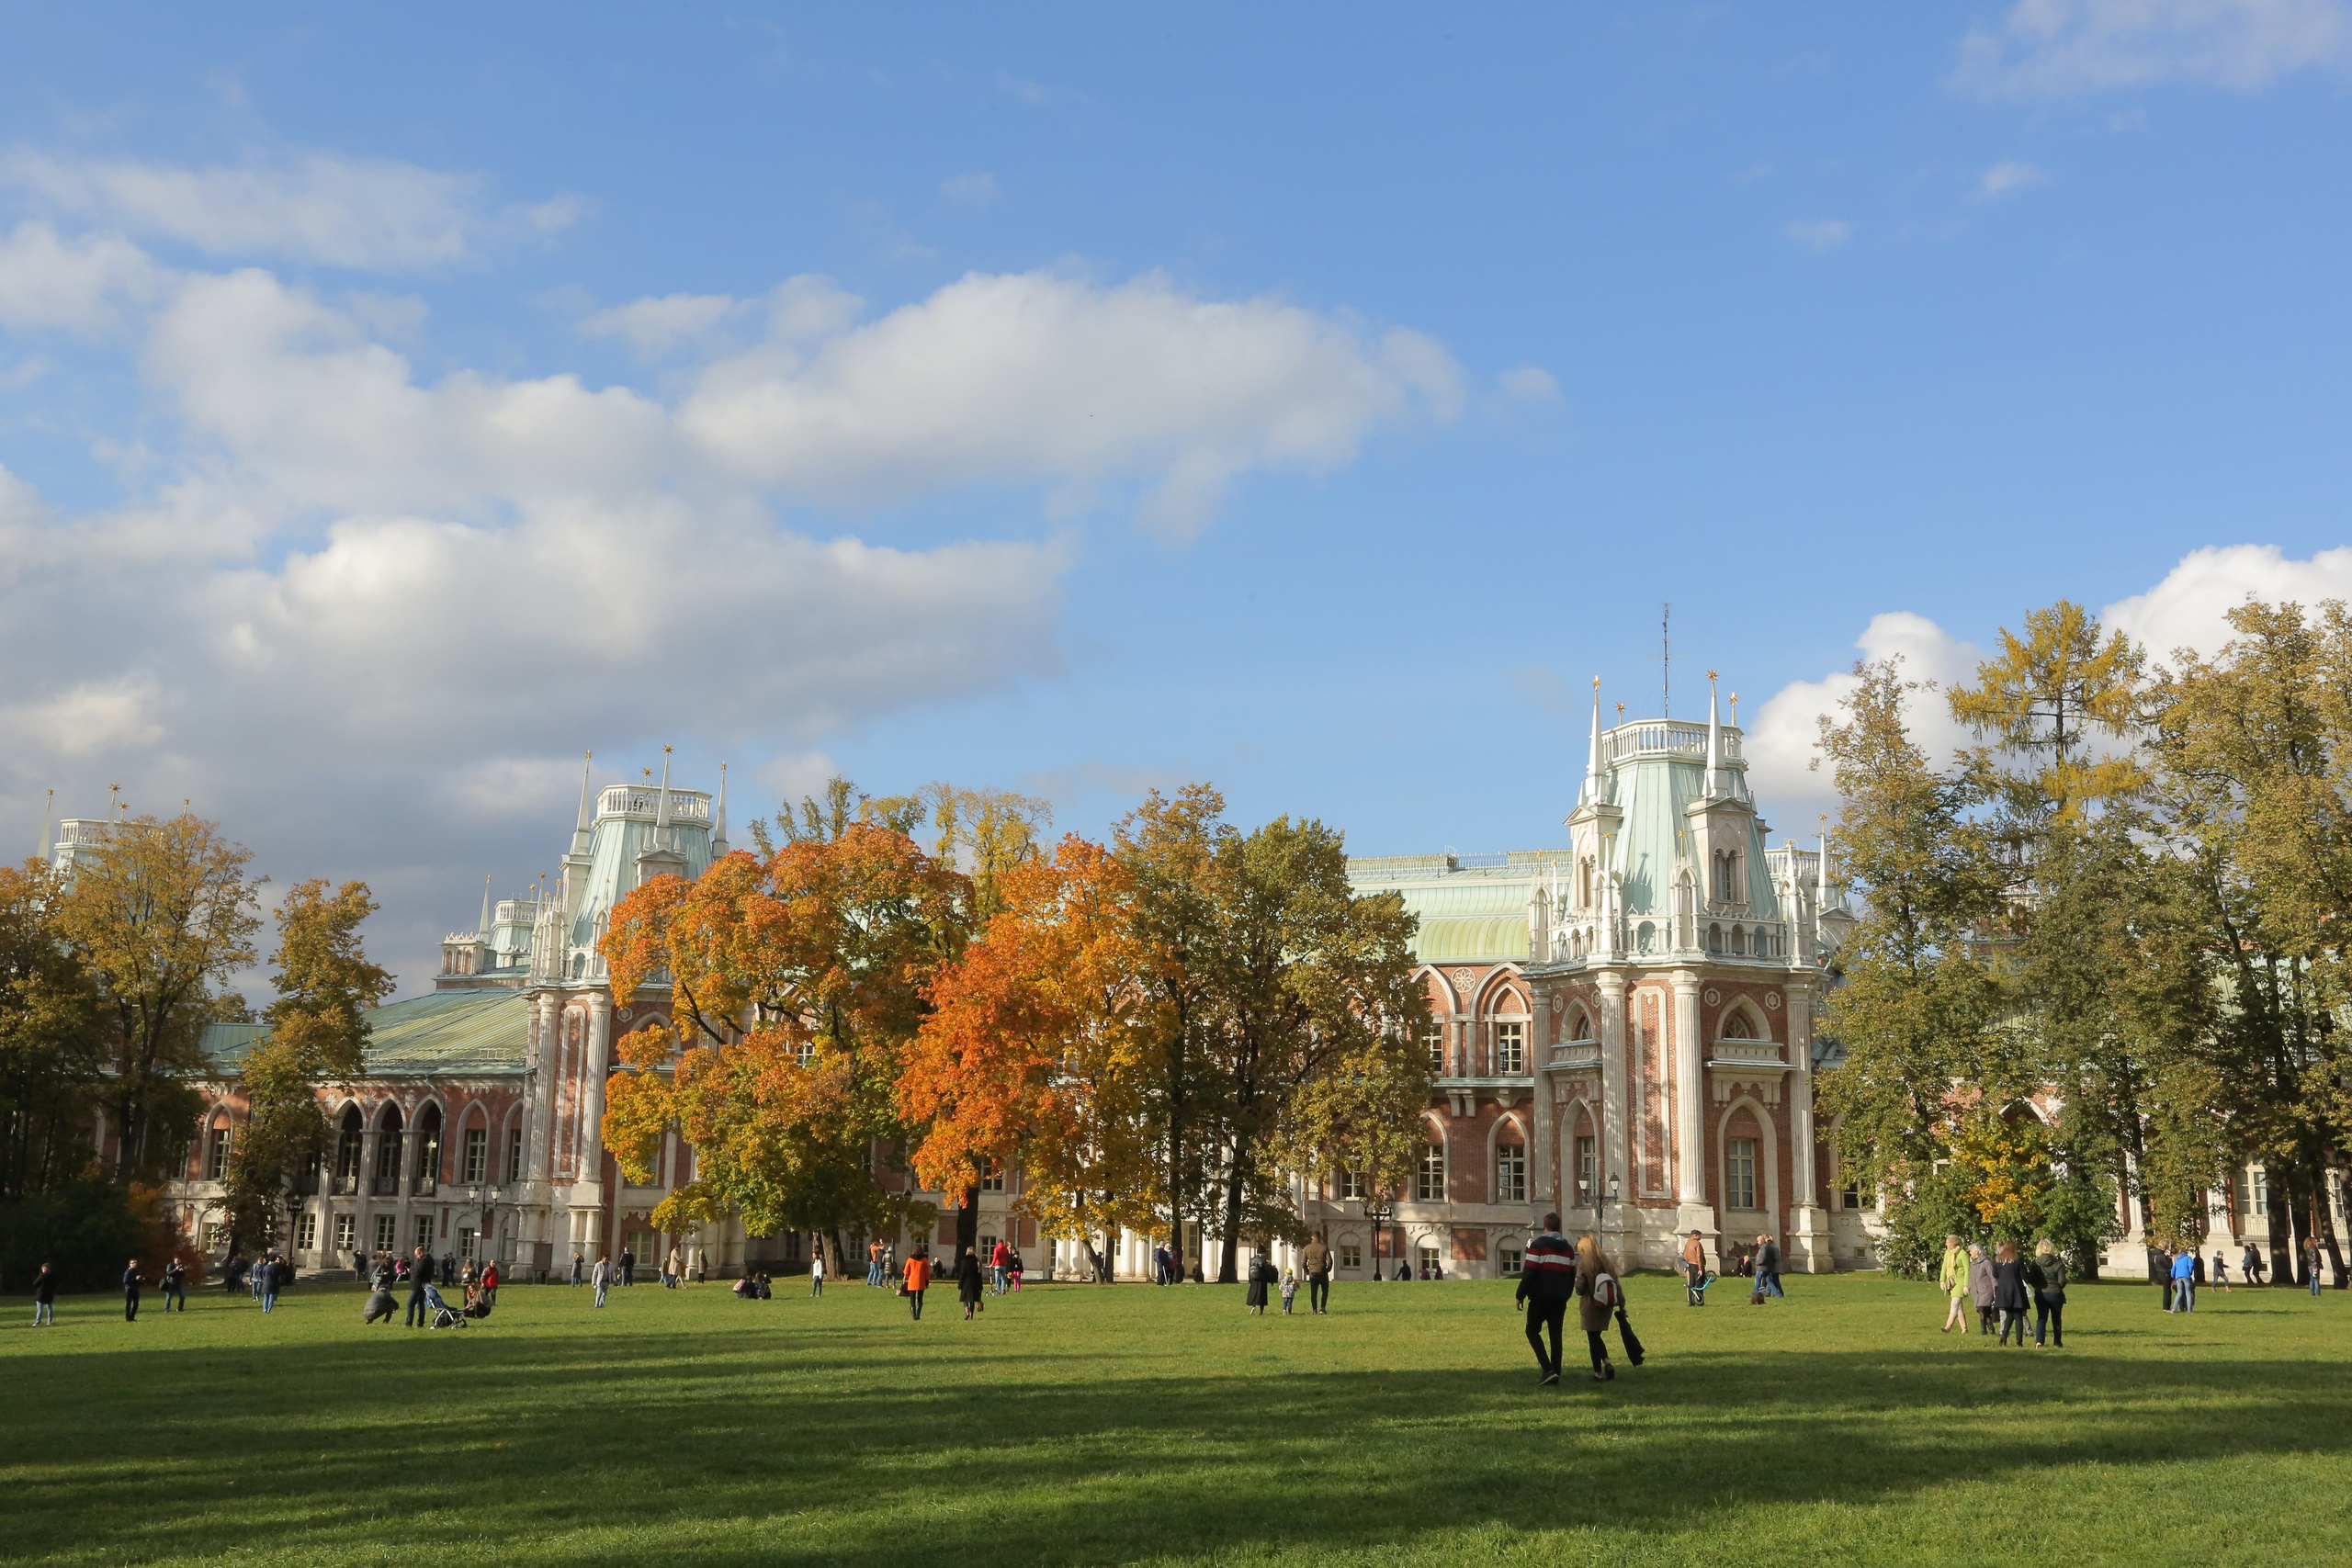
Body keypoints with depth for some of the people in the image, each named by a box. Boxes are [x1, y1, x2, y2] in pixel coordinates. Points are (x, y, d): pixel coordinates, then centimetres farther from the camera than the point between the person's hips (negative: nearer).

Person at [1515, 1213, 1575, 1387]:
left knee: (1533, 1330, 5)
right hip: (1560, 1298, 6)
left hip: (1541, 1296, -5)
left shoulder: (1538, 1245, -7)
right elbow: (1572, 1275, 17)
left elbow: (1528, 1273, -12)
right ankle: (1555, 1374, 9)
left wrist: (1520, 1295, -6)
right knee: (1556, 1334, 11)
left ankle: (1547, 1368, -12)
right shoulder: (1568, 1248, 13)